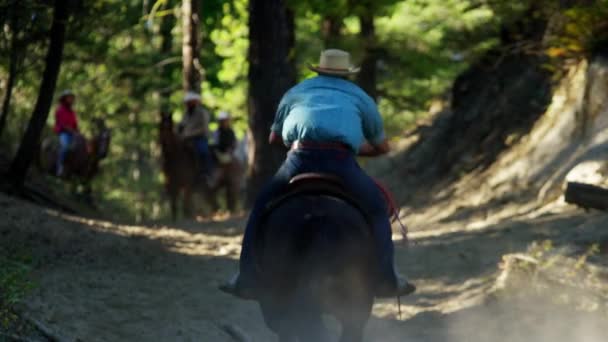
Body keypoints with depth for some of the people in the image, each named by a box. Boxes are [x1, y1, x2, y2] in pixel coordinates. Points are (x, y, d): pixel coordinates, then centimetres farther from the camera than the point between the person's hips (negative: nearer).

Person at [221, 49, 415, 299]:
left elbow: (274, 138, 34)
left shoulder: (296, 92, 29)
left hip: (300, 160, 1)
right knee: (377, 208, 21)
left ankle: (248, 279, 15)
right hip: (342, 163, -1)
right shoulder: (360, 98, 27)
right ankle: (386, 277, 13)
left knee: (262, 206, 21)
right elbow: (382, 146, 32)